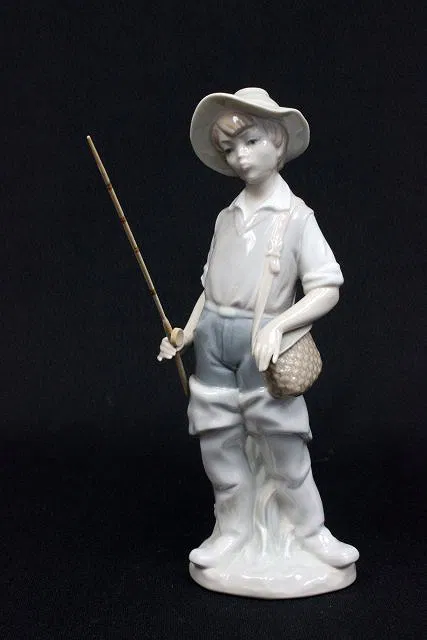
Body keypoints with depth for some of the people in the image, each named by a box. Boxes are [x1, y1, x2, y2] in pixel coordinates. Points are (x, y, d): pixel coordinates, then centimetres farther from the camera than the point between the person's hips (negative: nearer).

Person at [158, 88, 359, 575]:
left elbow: (327, 290, -11)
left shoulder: (296, 217, -6)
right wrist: (186, 334, 5)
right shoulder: (226, 218, 9)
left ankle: (309, 530, 22)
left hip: (263, 347, -5)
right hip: (213, 346, 5)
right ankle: (233, 530, 26)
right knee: (219, 446, 10)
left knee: (285, 447, 3)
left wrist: (278, 325, -21)